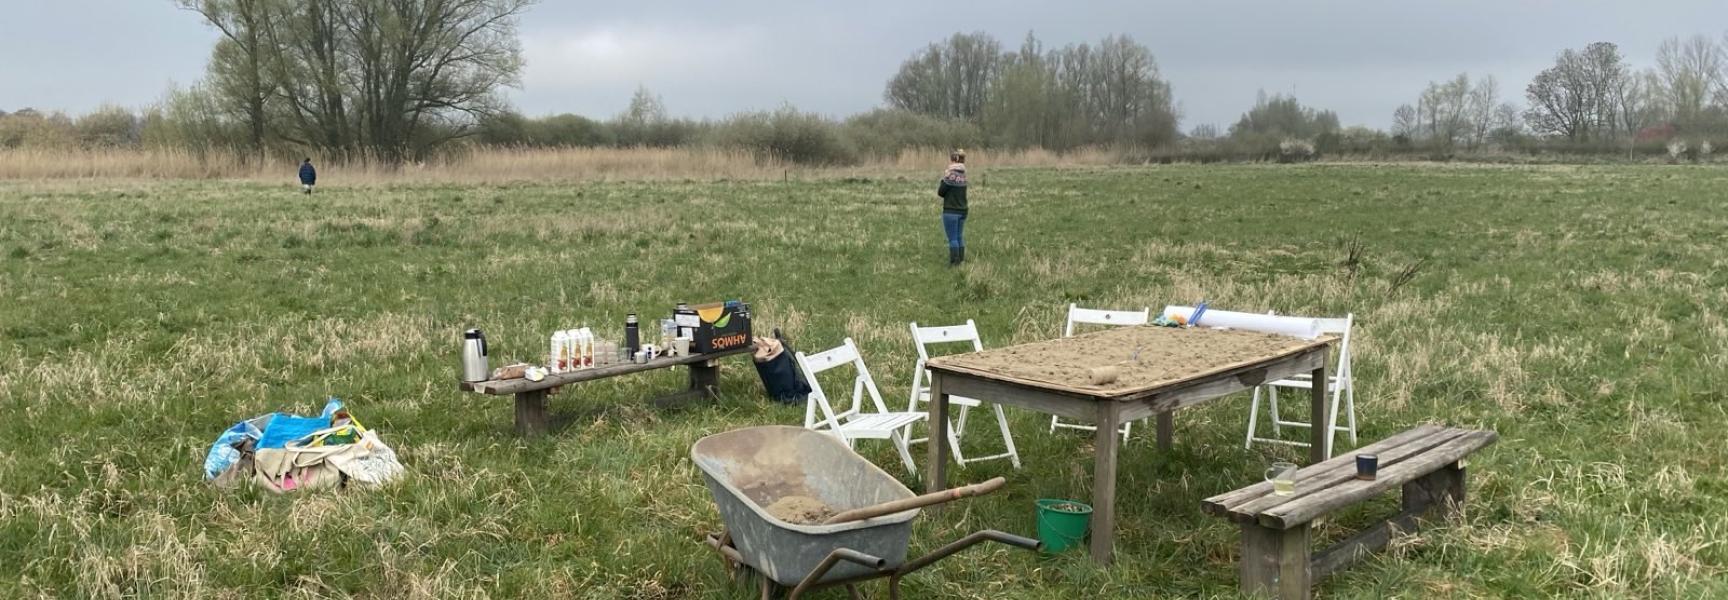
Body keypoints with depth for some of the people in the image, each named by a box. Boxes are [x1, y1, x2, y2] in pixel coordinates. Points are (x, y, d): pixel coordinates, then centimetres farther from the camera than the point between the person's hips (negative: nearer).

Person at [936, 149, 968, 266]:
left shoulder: (951, 174, -16)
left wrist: (943, 179, 3)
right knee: (959, 237, 15)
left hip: (951, 211, -7)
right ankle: (961, 261, 20)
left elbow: (940, 192, -11)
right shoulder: (963, 174, 8)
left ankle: (954, 263, 2)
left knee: (952, 238, -1)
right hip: (962, 210, 7)